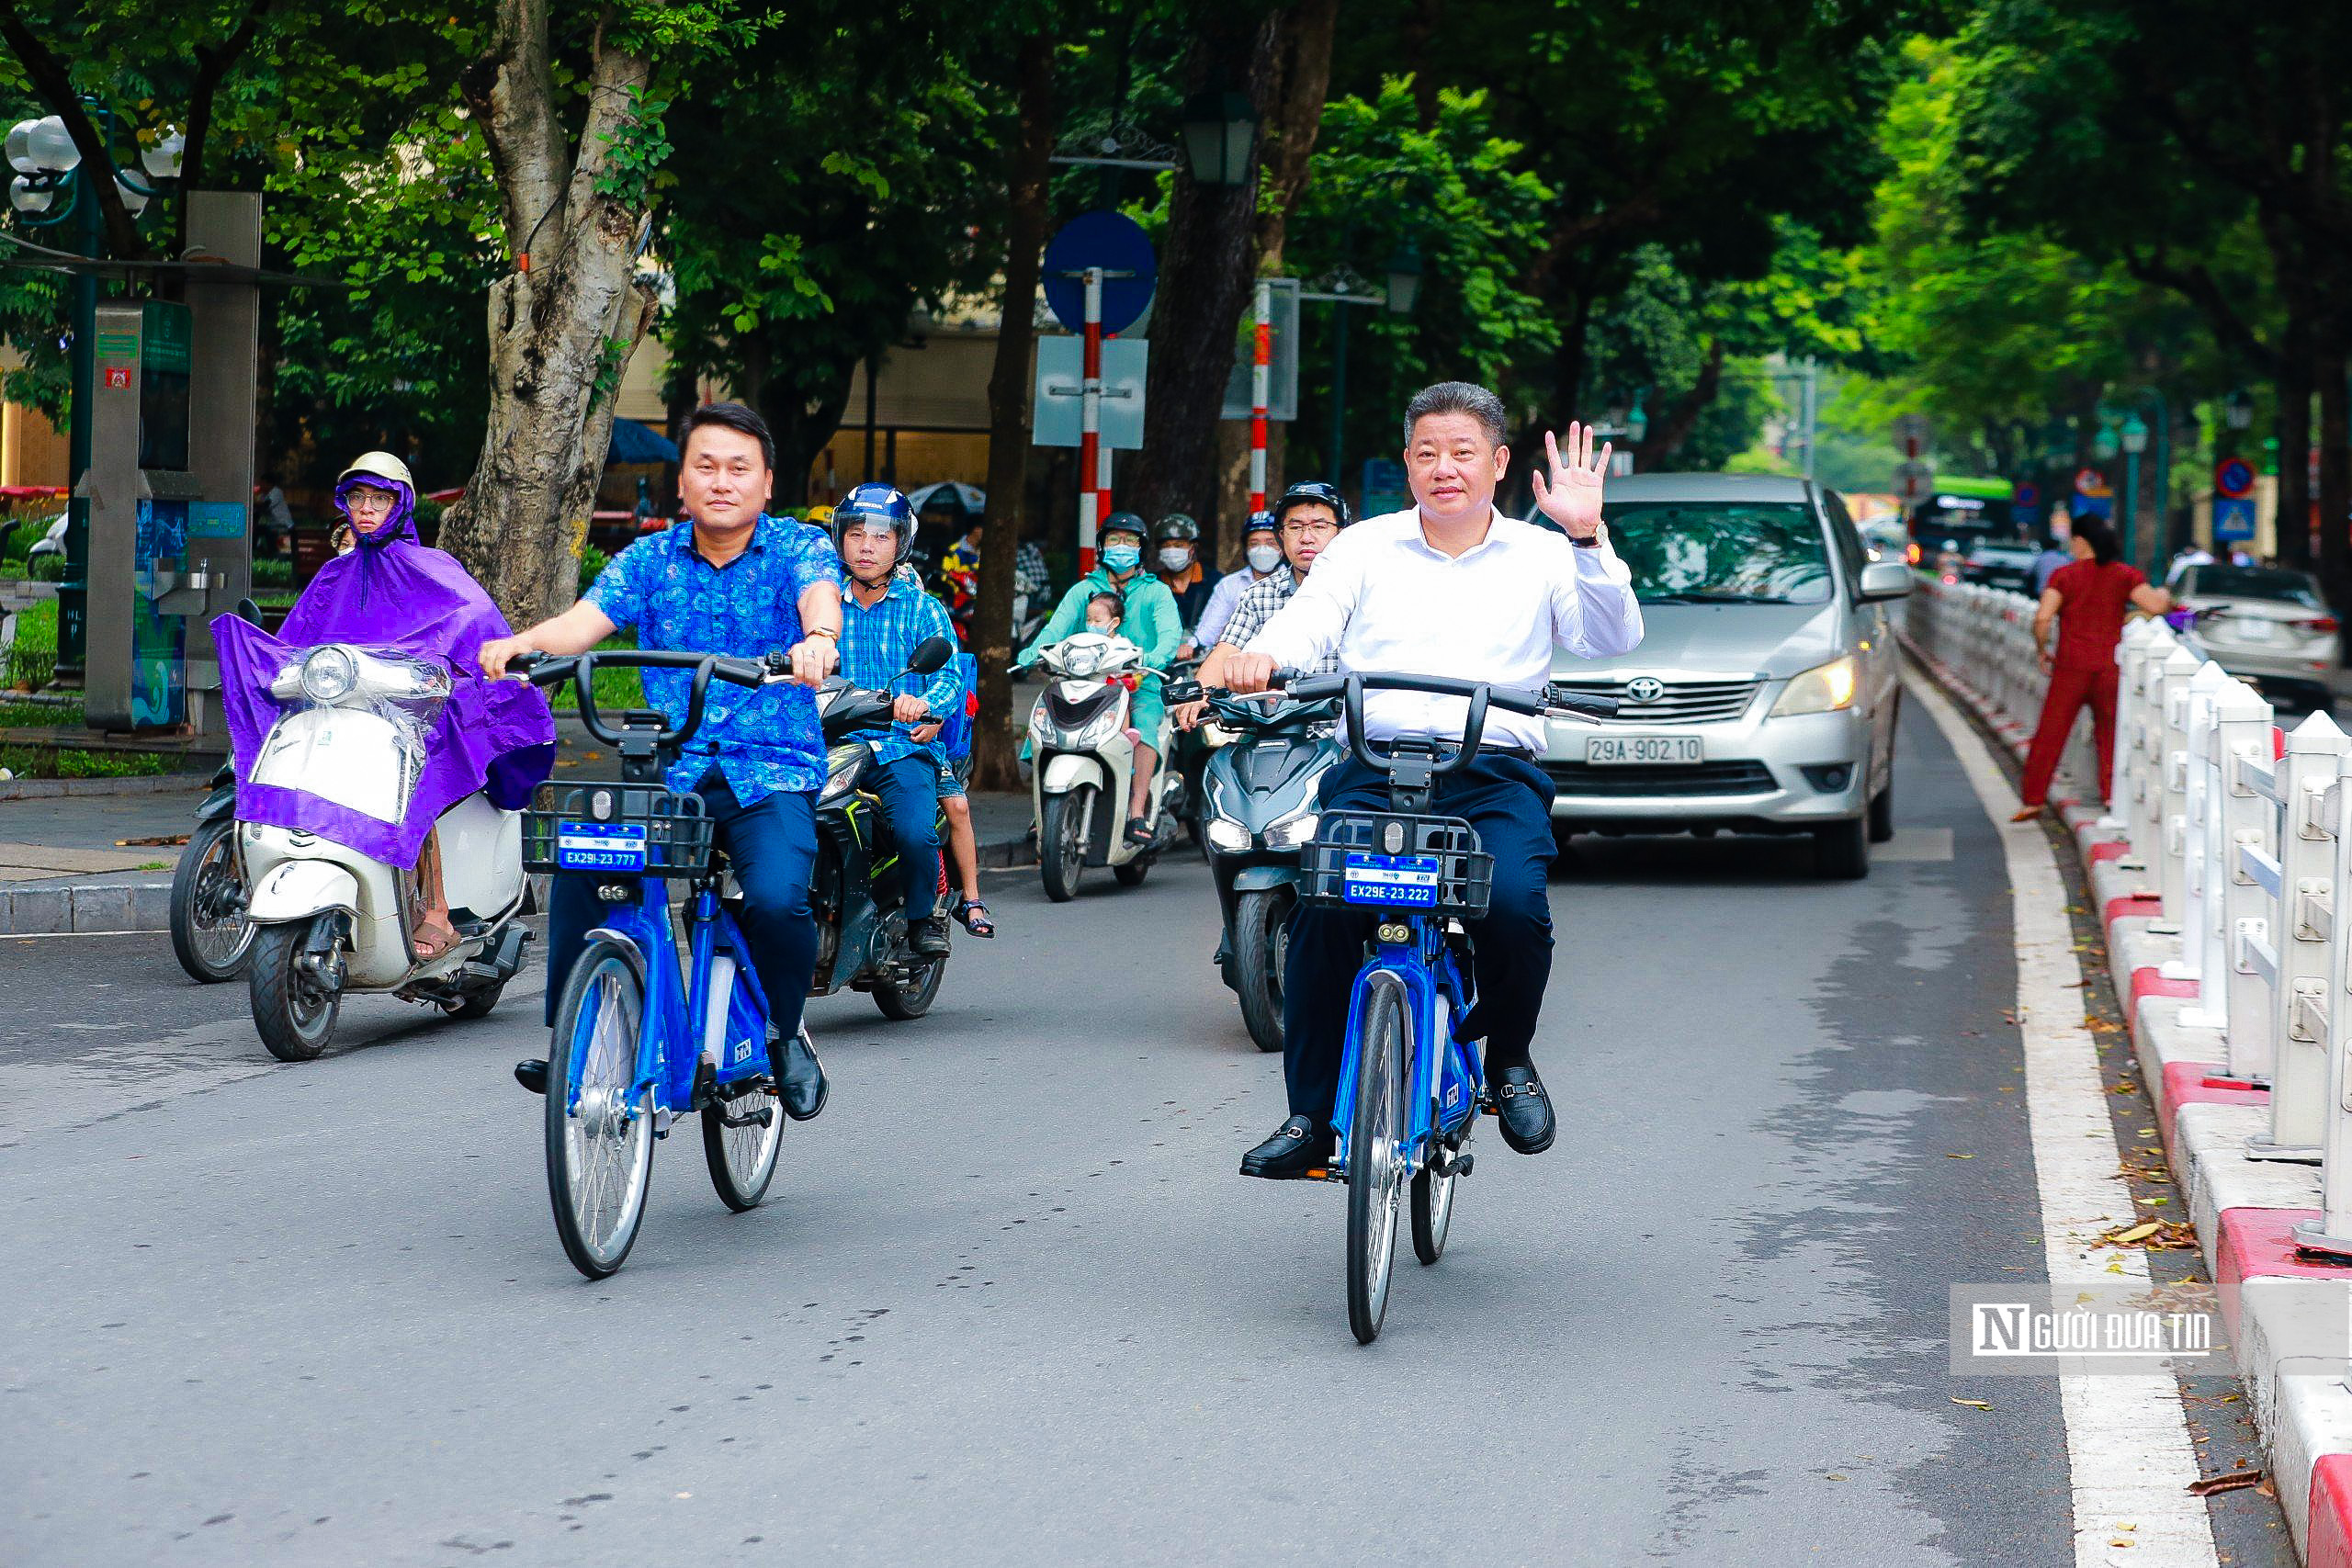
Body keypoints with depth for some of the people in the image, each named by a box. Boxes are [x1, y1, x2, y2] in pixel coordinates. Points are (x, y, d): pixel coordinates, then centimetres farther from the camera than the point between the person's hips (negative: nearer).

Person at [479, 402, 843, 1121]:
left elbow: (820, 595, -20)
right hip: (669, 766, 2)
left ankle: (782, 1034, 2)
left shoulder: (798, 547, 2)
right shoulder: (652, 558, 10)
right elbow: (588, 618, -6)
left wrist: (818, 639, -46)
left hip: (772, 772, -2)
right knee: (579, 872, -25)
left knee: (777, 900, -28)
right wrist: (523, 643, -29)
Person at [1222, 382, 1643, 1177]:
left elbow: (1613, 639, 1)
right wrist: (1259, 657, -19)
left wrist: (1586, 537, -13)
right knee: (1324, 907, -25)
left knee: (1514, 904, -29)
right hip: (1375, 767, 1)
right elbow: (1306, 623, 4)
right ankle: (1311, 1114, -12)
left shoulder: (1540, 556, 15)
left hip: (1497, 776, -1)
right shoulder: (1364, 548, 17)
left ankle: (1509, 1056, 2)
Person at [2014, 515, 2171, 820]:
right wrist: (2163, 595, 16)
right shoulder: (2124, 575, 2)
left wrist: (2042, 651, 2)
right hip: (2110, 667, 2)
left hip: (2071, 668, -1)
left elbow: (2043, 617, -13)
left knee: (2049, 735, 5)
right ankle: (2111, 792, 3)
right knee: (2109, 733, 13)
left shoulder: (2065, 575, -3)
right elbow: (2154, 606, -7)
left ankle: (2033, 799, 6)